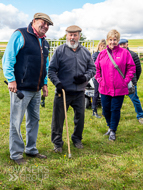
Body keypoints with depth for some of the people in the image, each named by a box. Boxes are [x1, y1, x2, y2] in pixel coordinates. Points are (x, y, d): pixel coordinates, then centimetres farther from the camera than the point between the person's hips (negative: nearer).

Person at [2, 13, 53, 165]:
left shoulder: (44, 43, 16)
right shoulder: (20, 35, -6)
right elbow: (8, 58, -10)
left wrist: (45, 83, 17)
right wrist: (11, 79, -16)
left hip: (36, 89, 8)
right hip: (21, 88, -8)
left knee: (34, 120, 14)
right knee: (16, 122, 0)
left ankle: (31, 149, 28)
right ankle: (16, 154, 12)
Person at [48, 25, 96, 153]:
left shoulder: (85, 52, 9)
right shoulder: (60, 50, -1)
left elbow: (92, 68, 14)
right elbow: (51, 69, -1)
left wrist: (85, 77, -5)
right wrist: (57, 83, -13)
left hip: (79, 92, 3)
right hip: (63, 91, -3)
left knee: (80, 116, 10)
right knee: (58, 117, 2)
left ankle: (77, 139, 31)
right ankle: (57, 142, 18)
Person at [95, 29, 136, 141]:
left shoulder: (124, 53, -3)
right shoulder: (102, 54, 6)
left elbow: (131, 68, 0)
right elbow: (96, 68, 15)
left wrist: (125, 81, -7)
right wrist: (99, 79, 4)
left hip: (119, 89, -3)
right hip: (105, 88, 3)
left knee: (115, 110, 2)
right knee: (106, 110, 11)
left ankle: (113, 131, 17)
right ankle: (110, 127, 34)